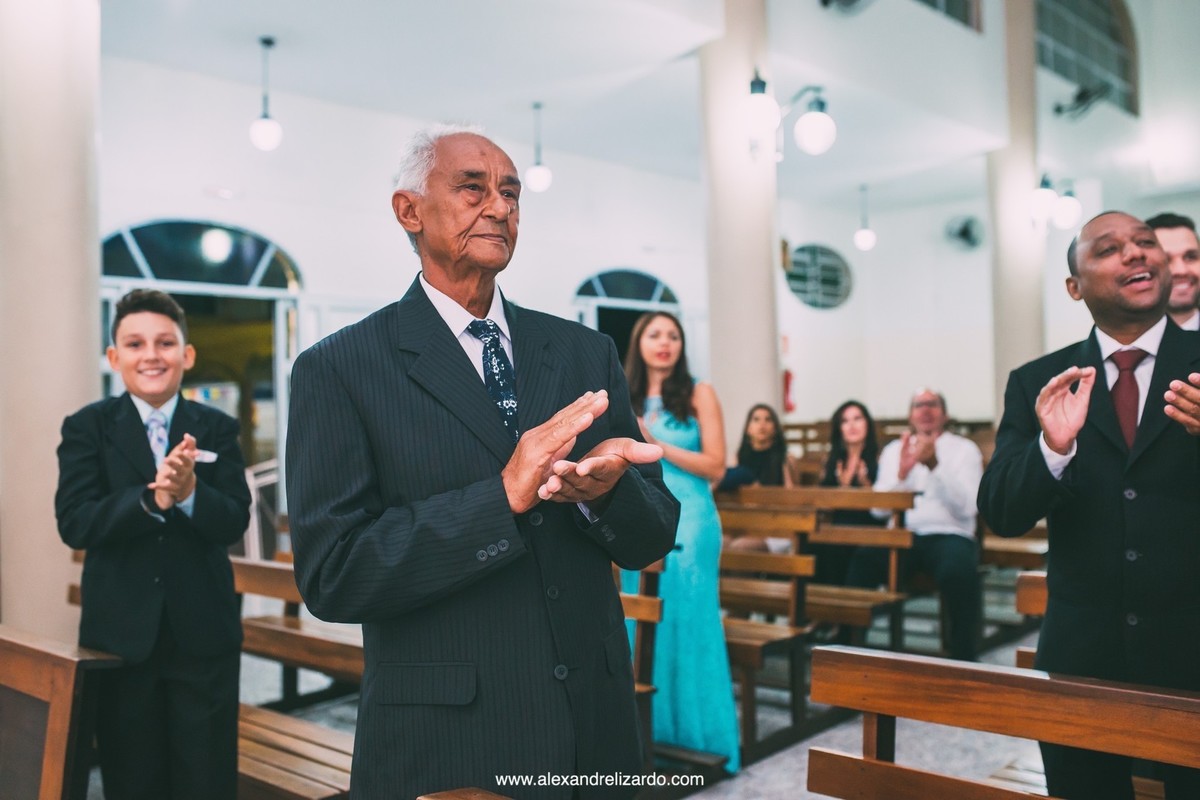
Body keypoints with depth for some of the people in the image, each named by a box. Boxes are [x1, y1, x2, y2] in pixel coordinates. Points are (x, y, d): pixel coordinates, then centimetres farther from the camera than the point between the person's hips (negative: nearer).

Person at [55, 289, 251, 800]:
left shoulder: (217, 429, 2)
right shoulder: (87, 428, 1)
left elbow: (234, 523, -7)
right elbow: (74, 523, -11)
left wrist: (189, 492, -27)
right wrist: (152, 498, -25)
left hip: (203, 634, 0)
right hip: (120, 635, 0)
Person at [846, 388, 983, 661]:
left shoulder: (965, 450, 9)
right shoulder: (894, 450, 16)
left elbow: (966, 507, -8)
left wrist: (934, 465, -20)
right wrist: (902, 472, -14)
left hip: (949, 535, -2)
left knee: (960, 571, -36)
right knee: (862, 561, -29)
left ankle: (963, 657, -17)